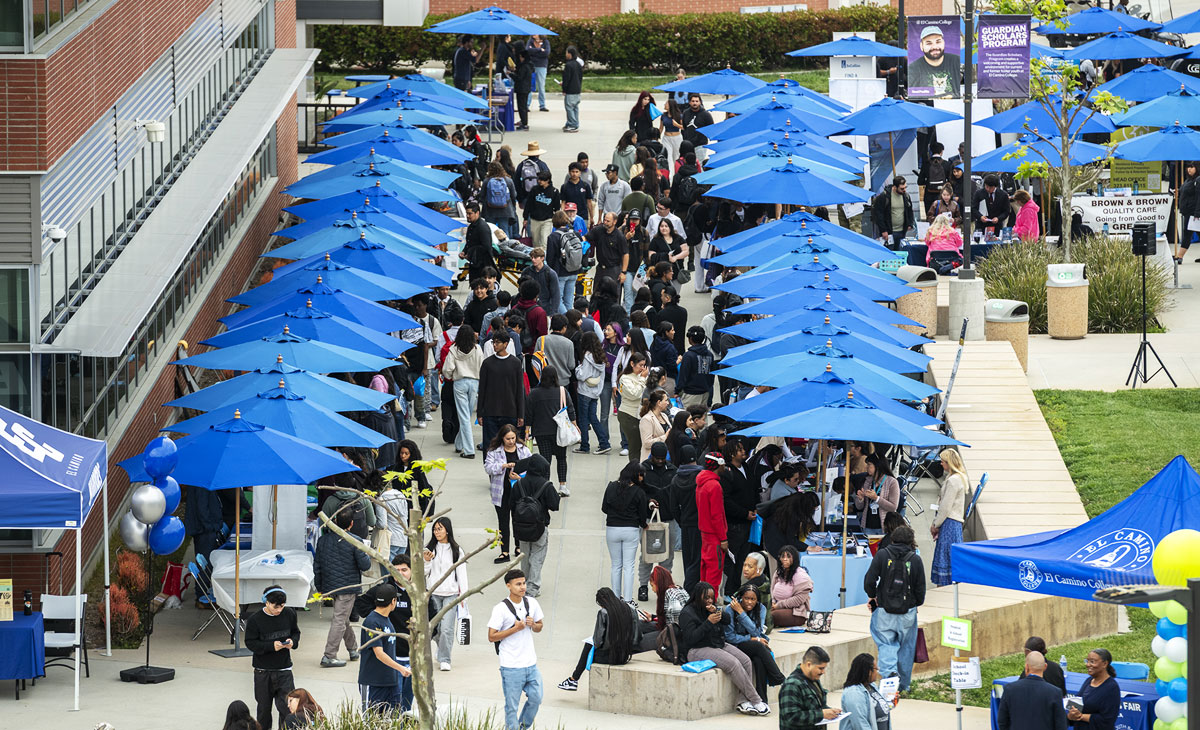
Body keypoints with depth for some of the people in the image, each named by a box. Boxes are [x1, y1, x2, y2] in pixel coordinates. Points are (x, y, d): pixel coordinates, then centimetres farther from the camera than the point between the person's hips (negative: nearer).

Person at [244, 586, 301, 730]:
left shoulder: (289, 614, -2)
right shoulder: (255, 620, -12)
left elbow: (296, 632, 13)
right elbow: (250, 643, -10)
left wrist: (293, 641, -11)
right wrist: (271, 646, -22)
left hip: (284, 669, 1)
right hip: (263, 671, -1)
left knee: (287, 706, -7)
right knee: (264, 707, 12)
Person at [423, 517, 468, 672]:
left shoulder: (456, 550, 4)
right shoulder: (429, 548, 7)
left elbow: (461, 572, 5)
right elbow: (424, 573, 7)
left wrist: (463, 593, 0)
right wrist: (426, 561, -12)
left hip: (451, 594, -2)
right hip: (433, 593, 2)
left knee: (447, 628, -12)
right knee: (436, 627, 3)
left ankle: (444, 659, -7)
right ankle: (442, 656, 20)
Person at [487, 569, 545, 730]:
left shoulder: (532, 603, 5)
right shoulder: (501, 609, -11)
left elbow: (539, 628, 17)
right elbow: (492, 637, -11)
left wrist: (533, 624, -7)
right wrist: (515, 629, -19)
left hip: (531, 663, 5)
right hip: (511, 667, -5)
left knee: (536, 699, 8)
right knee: (512, 705, 0)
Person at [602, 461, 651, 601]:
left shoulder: (611, 487, -2)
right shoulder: (638, 492, -9)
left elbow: (604, 508, 5)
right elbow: (643, 515, -2)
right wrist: (643, 525, 20)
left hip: (612, 529, 2)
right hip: (631, 530, -2)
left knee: (616, 565, 13)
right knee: (629, 566, 3)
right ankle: (627, 599, -1)